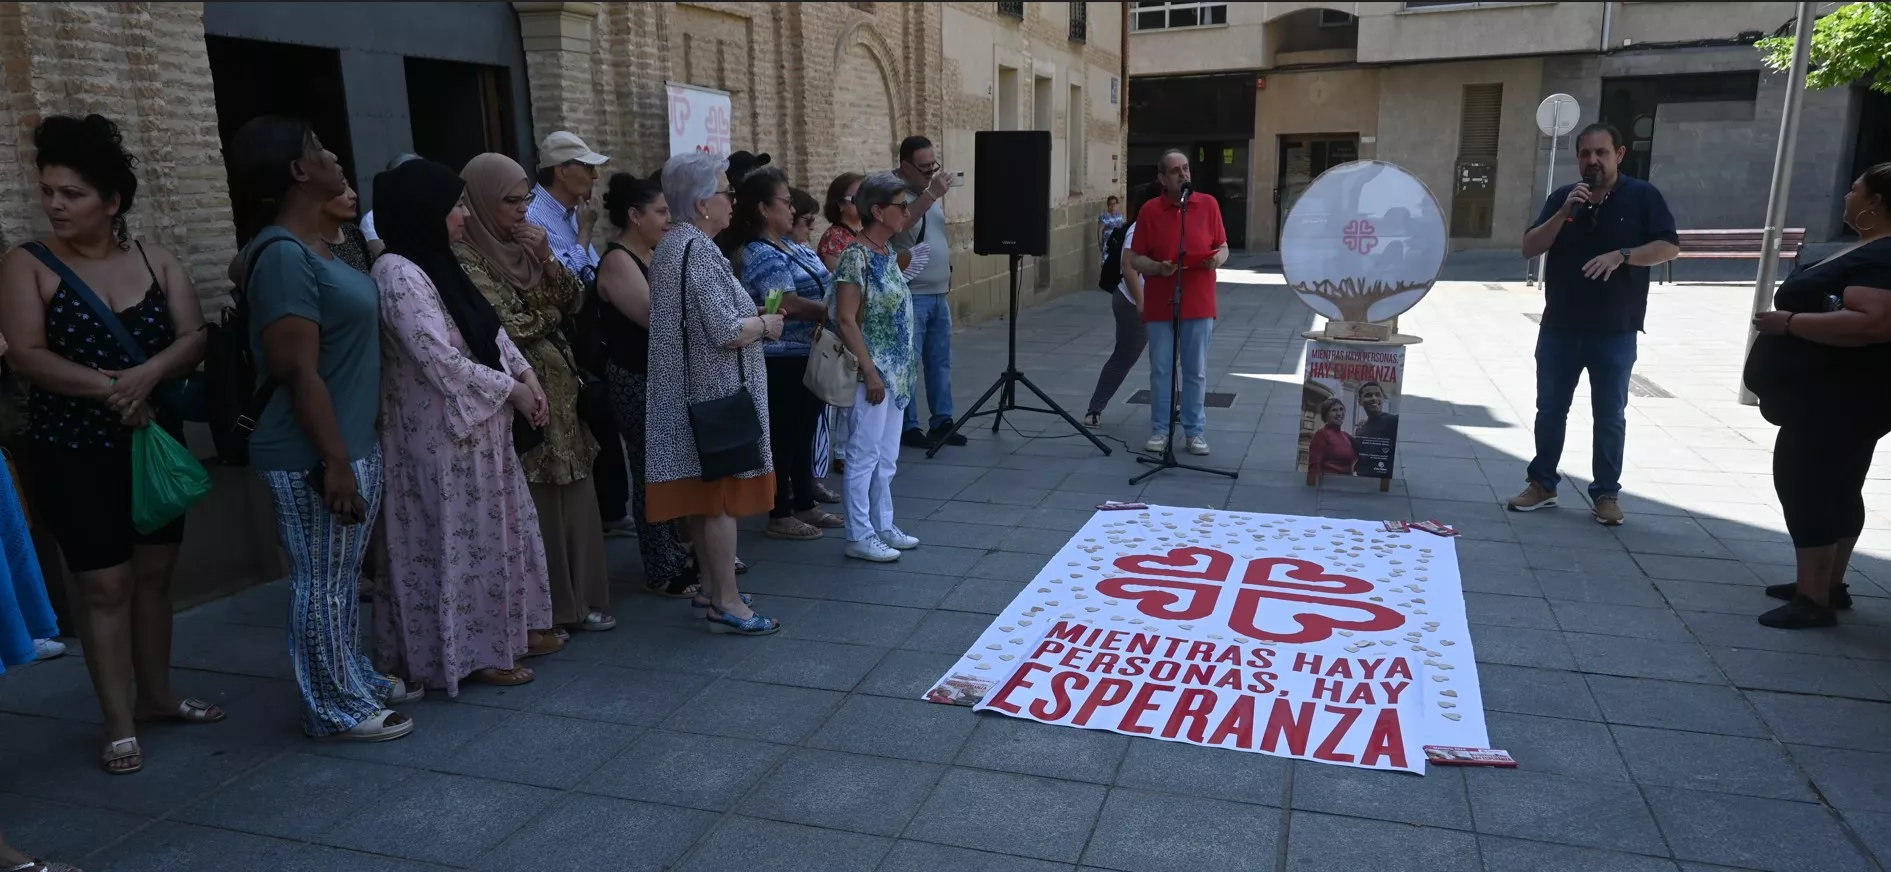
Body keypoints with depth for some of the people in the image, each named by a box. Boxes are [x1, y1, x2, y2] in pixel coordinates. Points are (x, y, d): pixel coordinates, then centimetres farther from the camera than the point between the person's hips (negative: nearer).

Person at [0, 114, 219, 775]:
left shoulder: (156, 261, 4)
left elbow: (194, 339, -5)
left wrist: (147, 374, -22)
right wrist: (109, 387, -22)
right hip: (74, 453, -3)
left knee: (155, 573, 12)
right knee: (106, 585, -1)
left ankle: (156, 695, 27)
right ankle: (119, 723, 8)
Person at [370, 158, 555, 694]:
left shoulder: (439, 265, 10)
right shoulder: (399, 275, -19)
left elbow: (489, 328, 15)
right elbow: (442, 361, -24)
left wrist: (525, 374, 0)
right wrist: (511, 389, -14)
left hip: (480, 422, 10)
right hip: (442, 432, -9)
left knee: (498, 527, 17)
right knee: (460, 538, 1)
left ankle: (505, 629, 31)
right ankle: (474, 652, 14)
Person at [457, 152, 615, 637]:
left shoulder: (521, 247, 12)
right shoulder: (467, 259, -11)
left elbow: (574, 301, 9)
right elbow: (509, 329, -16)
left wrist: (547, 259, -5)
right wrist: (550, 316, 1)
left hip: (559, 386, 8)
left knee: (572, 498, 10)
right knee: (537, 505, -2)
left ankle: (575, 600, 21)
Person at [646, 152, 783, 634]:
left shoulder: (672, 246, 13)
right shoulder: (698, 250, -18)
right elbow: (726, 331, -23)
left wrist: (750, 317, 16)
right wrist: (766, 324, -6)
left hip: (693, 393, 10)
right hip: (717, 394, -10)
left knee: (703, 495, 15)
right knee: (721, 496, -3)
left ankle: (712, 589, 25)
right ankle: (727, 602, 4)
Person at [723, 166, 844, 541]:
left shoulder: (792, 248, 13)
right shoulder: (760, 254, -16)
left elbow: (819, 288, 19)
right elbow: (790, 305, -24)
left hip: (807, 356, 9)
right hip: (784, 362, -9)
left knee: (804, 433, 16)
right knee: (784, 435, 0)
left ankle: (805, 505, 28)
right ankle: (779, 516, 11)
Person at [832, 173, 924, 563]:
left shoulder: (887, 251, 9)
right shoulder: (857, 256, -17)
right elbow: (846, 320, -20)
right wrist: (870, 372, -21)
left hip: (895, 372, 9)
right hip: (873, 373, -9)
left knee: (886, 457, 16)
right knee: (864, 455, 0)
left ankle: (883, 526, 27)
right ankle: (859, 536, 9)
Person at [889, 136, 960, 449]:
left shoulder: (931, 191, 14)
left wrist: (947, 269, 20)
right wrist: (931, 194, -32)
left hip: (938, 295, 8)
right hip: (909, 296, -8)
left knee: (940, 362, 12)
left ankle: (942, 421, 21)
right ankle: (908, 427, 7)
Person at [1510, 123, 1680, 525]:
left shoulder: (1642, 196, -2)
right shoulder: (1562, 197, 5)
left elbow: (1669, 247, -6)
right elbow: (1529, 247, -2)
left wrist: (1622, 255, -21)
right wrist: (1565, 213, -15)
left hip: (1615, 331, -2)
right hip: (1559, 326, 3)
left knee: (1610, 415, 4)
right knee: (1550, 408, 8)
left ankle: (1606, 494, 13)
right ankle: (1542, 484, 19)